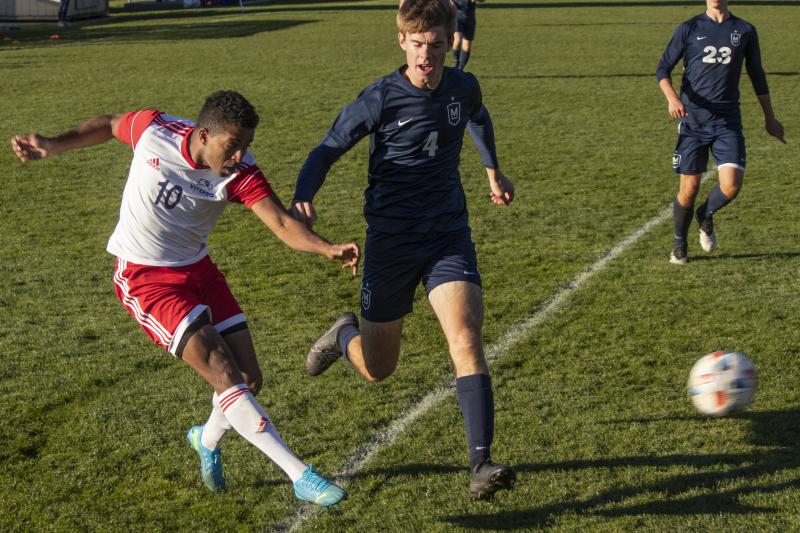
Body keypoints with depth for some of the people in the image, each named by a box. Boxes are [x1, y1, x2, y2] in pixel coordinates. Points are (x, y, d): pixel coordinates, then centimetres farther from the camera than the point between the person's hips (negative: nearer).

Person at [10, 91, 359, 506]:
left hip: (198, 269, 4)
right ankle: (300, 476, -16)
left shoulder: (241, 172, -16)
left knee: (249, 379, 2)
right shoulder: (153, 130, -20)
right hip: (143, 278, -4)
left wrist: (327, 249, -44)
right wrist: (52, 145, -1)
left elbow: (281, 223, -27)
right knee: (224, 374, -18)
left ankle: (207, 440, 37)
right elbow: (109, 125, 3)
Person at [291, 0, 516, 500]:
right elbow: (328, 149, -6)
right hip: (391, 240, -2)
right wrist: (303, 197, -25)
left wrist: (494, 172, 38)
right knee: (378, 369, 10)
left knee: (467, 341, -20)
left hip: (449, 236, 2)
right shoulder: (381, 98, -12)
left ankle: (481, 465, -20)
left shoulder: (464, 87, 0)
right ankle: (346, 334, 46)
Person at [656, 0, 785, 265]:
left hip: (728, 122, 1)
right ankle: (679, 244, 24)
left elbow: (757, 76, 17)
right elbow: (663, 68, 0)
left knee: (731, 185, -15)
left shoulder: (745, 31, 8)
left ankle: (705, 216, 19)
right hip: (693, 121, -1)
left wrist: (769, 118, 21)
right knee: (689, 188, -1)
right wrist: (672, 97, -20)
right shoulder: (688, 29, 2)